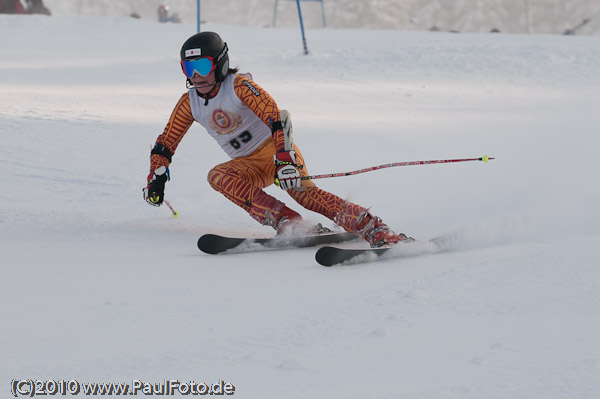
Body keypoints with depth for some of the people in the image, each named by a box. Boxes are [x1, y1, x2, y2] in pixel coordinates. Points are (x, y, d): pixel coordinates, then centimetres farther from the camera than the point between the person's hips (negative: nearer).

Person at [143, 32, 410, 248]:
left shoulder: (238, 85, -17)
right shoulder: (190, 103, 0)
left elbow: (276, 118, -27)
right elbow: (165, 143, 10)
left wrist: (284, 159, -40)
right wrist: (156, 178, -3)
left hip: (276, 149, -6)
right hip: (249, 165, 6)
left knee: (303, 191, -31)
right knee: (217, 176, -26)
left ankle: (376, 231, -38)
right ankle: (286, 222, -33)